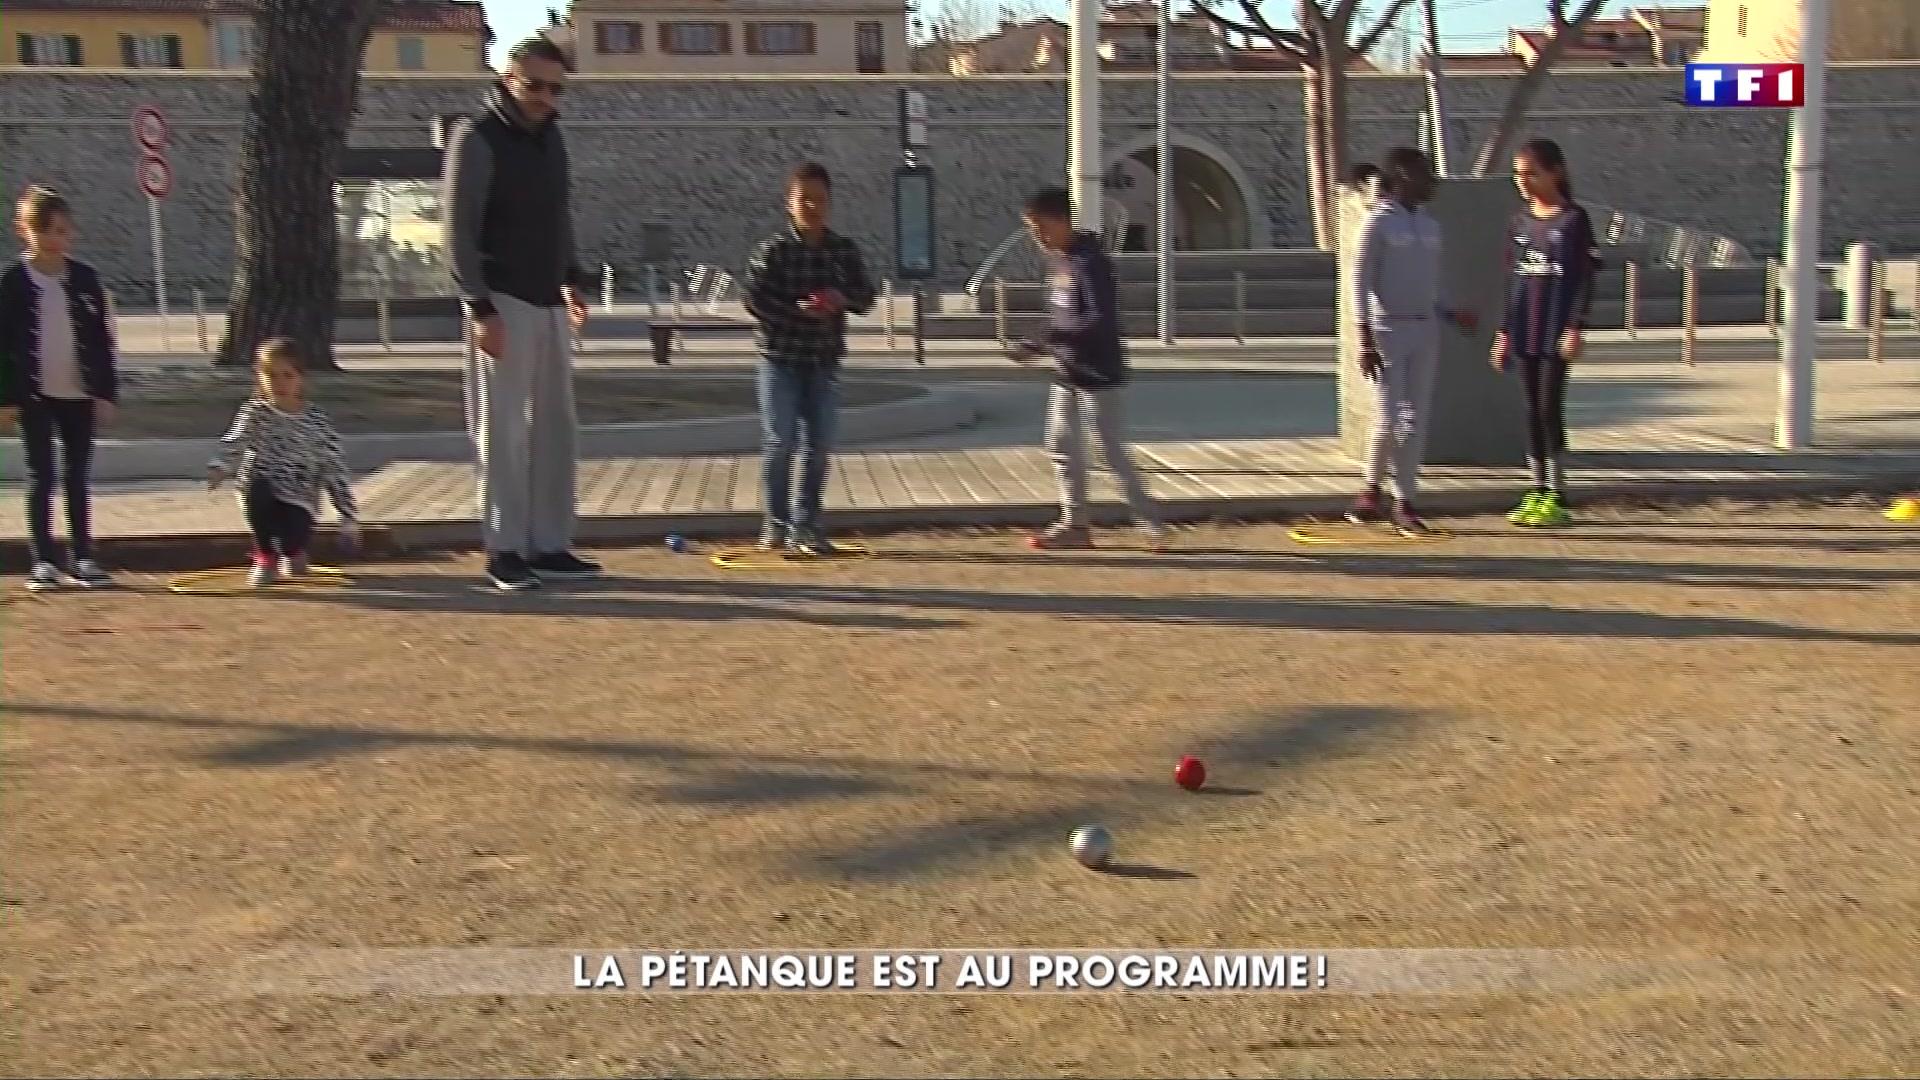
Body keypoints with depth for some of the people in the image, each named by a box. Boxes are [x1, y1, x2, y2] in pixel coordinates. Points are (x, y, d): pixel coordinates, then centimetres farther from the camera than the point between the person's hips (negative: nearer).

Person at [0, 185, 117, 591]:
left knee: (78, 477, 7)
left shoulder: (84, 278, 3)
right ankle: (43, 560, 8)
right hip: (34, 394, -2)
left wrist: (106, 392, 1)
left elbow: (101, 339, 5)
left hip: (79, 393, 2)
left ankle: (81, 558, 13)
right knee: (41, 475, 3)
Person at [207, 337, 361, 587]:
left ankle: (294, 551, 15)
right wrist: (219, 467, -38)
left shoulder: (317, 421, -3)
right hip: (261, 497, 1)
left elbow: (336, 472, -1)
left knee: (292, 538, -29)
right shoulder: (255, 412, 0)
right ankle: (265, 556, -9)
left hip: (298, 500, -1)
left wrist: (349, 518, -5)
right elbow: (233, 444, -14)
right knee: (256, 486, -34)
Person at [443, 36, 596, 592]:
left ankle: (549, 544, 13)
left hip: (550, 303, 7)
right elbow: (460, 232, -12)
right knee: (503, 429, -5)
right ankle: (505, 550, 0)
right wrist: (481, 309, -17)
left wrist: (573, 281, 14)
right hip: (503, 303, -7)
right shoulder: (478, 139, -7)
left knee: (556, 426, 7)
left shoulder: (550, 135, 14)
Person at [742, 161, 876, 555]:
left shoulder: (844, 250, 3)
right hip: (780, 359, -3)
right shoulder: (773, 250, -7)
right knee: (779, 442, -1)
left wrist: (842, 298, -18)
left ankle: (806, 525, 15)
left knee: (819, 446, 5)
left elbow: (865, 296, 3)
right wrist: (800, 309, -24)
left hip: (825, 361, 3)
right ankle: (776, 523, 13)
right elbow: (755, 300, -13)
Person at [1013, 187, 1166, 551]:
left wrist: (1047, 339, -30)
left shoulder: (1090, 261, -18)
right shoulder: (1059, 260, 10)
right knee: (1063, 447, 11)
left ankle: (1150, 521, 3)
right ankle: (1074, 524, 18)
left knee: (1113, 451, -6)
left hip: (1098, 373, -9)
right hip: (1068, 371, 9)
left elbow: (1102, 319, -27)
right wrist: (1042, 345, 4)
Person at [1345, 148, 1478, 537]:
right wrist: (1366, 340, -14)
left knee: (1415, 420, 3)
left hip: (1425, 330, 6)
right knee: (1388, 418, -10)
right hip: (1388, 330, -6)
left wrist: (1452, 313, 1)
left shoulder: (1430, 226, 13)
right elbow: (1361, 281, -8)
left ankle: (1404, 503, 8)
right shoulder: (1378, 222, -5)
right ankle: (1372, 489, 12)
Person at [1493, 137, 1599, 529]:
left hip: (1557, 330, -5)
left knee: (1550, 408, -6)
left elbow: (1585, 279, -7)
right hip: (1524, 331, 5)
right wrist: (1504, 332, 13)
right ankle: (1537, 492, 13)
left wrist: (1575, 327, -15)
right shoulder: (1520, 220, 11)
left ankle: (1557, 497, 0)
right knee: (1532, 409, 7)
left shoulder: (1573, 220, -5)